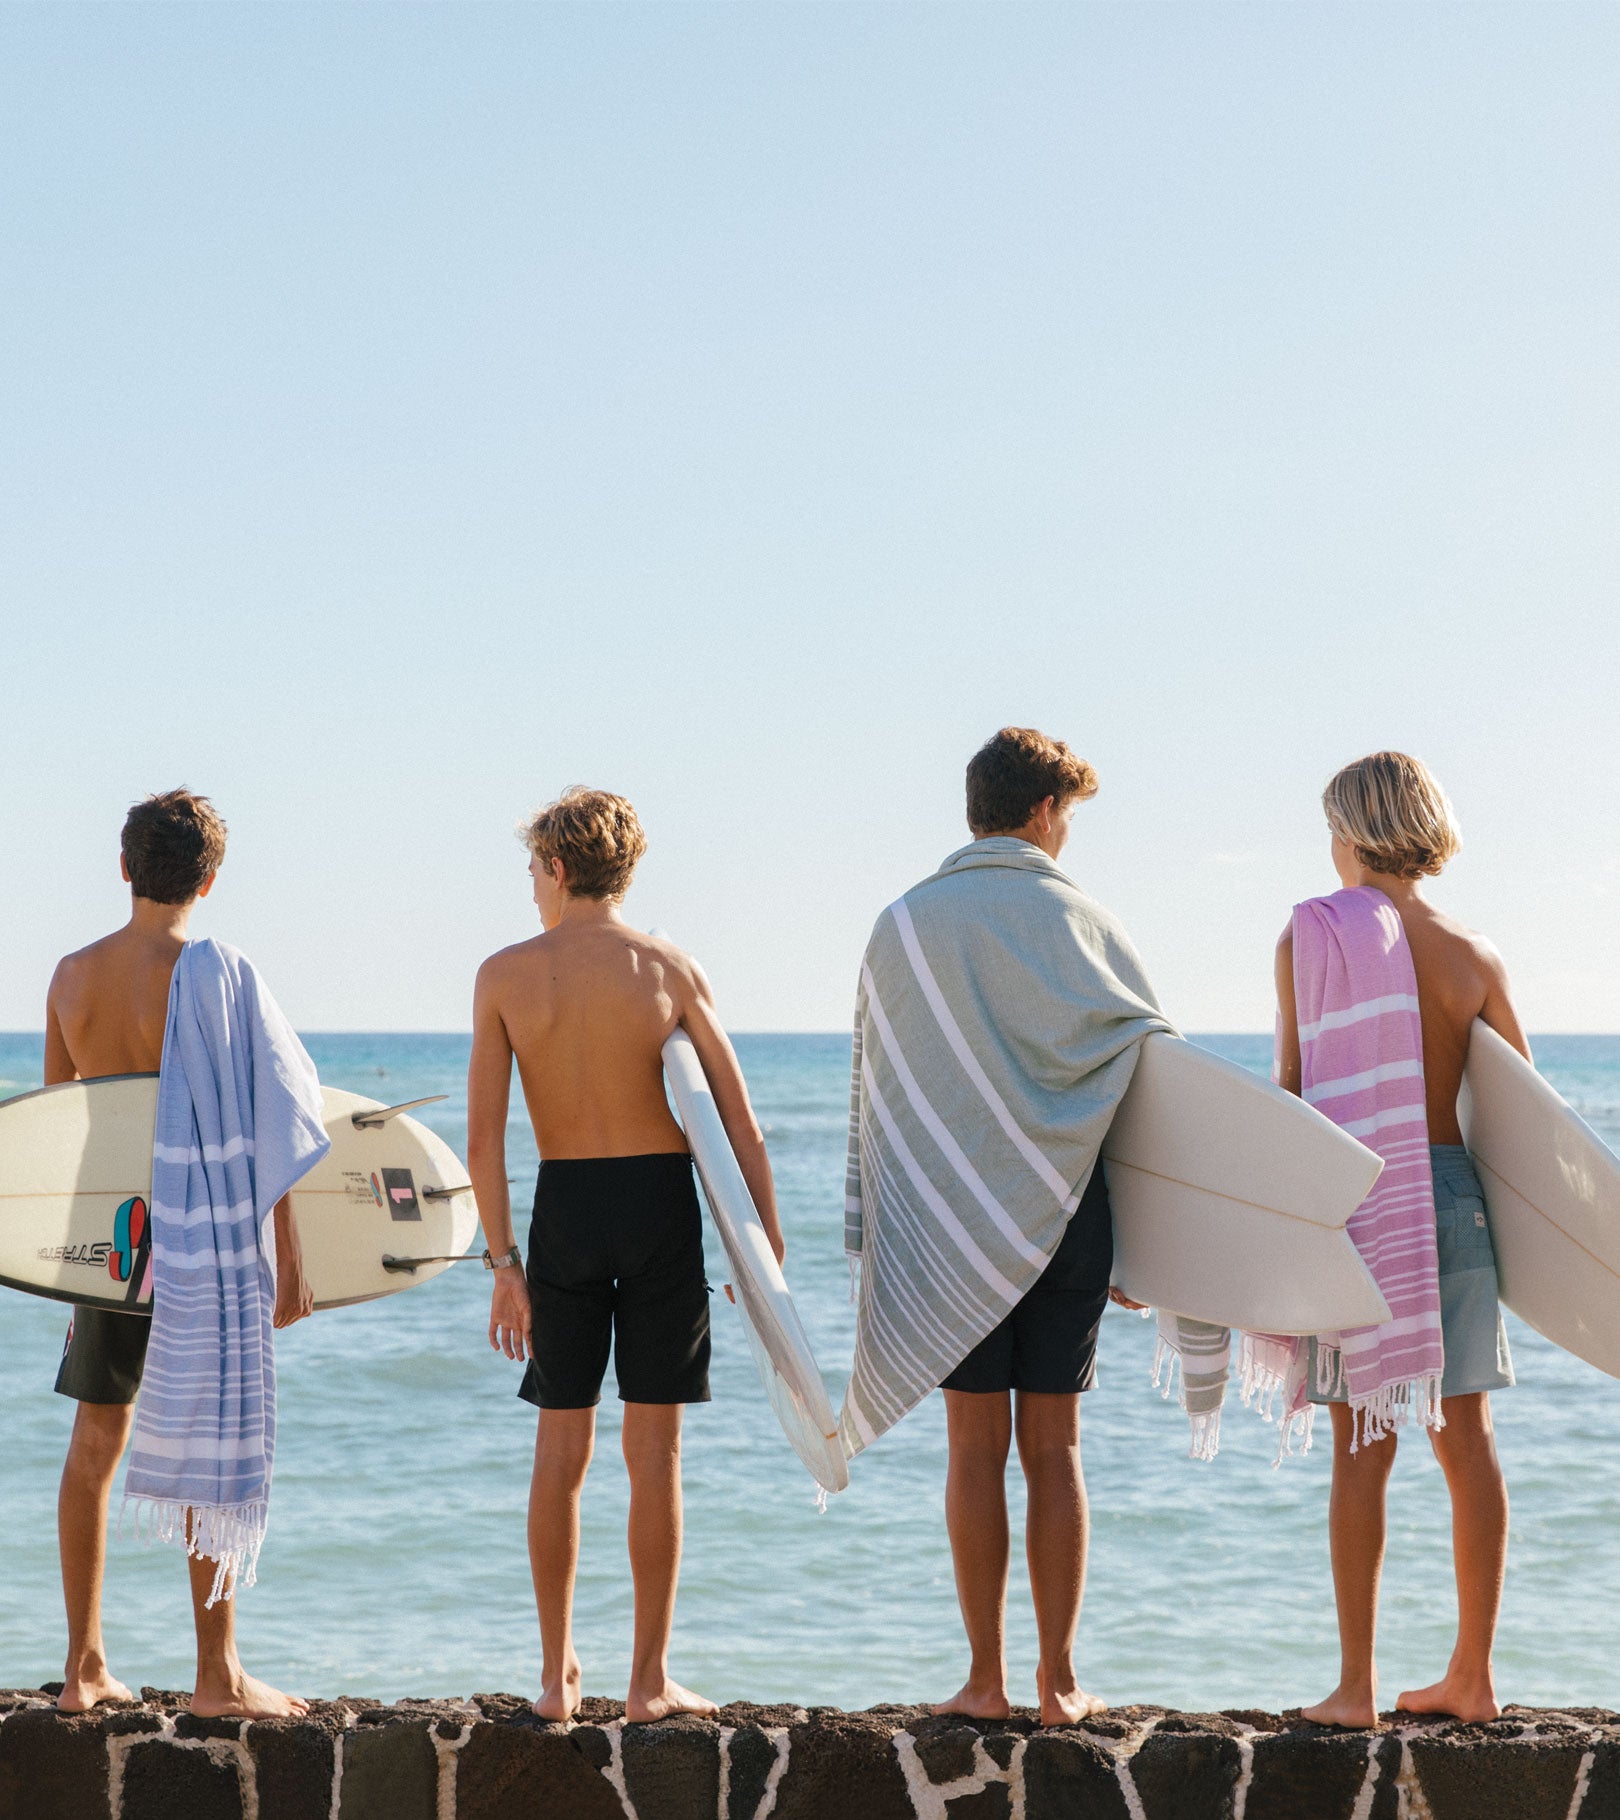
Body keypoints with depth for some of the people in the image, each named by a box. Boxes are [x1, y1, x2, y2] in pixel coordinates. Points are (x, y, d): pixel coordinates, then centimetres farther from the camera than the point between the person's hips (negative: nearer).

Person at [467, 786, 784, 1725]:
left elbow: (485, 1134, -5)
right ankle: (650, 1680, 6)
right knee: (655, 1449, 4)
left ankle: (558, 1677, 14)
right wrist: (766, 1247, 1)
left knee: (561, 1450, 11)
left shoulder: (505, 974, -1)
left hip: (562, 1208, 1)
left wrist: (504, 1261, -1)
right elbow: (742, 1126, -5)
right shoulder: (672, 970, -2)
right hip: (660, 1201, -1)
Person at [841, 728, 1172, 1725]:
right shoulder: (1085, 923, 0)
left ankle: (987, 1678, 6)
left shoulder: (906, 925, 0)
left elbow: (877, 1093, 3)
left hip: (950, 1222, 0)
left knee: (976, 1450, 4)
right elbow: (1151, 1073, -1)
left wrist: (873, 1233, 10)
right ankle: (1059, 1680, 7)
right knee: (1054, 1449, 6)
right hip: (1068, 1220, 0)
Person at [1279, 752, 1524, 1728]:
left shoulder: (1312, 936, -5)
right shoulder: (1473, 955, 4)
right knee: (1468, 1438, 9)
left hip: (1359, 1199, -3)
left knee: (1363, 1447, -2)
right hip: (1456, 1192, 3)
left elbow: (1294, 1090, -5)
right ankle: (1473, 1676, 14)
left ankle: (1357, 1686, 0)